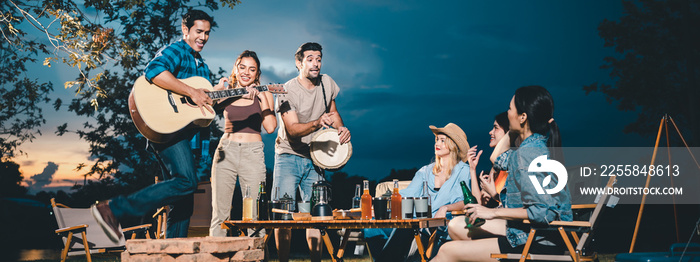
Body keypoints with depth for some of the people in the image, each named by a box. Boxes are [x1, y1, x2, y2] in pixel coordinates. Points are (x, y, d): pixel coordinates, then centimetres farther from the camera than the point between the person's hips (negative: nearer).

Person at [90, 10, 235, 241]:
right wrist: (192, 92, -27)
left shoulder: (201, 65, 25)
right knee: (187, 180, -26)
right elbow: (153, 71, -26)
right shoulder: (175, 51, -4)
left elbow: (207, 101, 28)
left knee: (184, 203, 8)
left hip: (180, 132, 10)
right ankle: (113, 209, -21)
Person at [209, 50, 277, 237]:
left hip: (253, 153, -1)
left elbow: (270, 127, -3)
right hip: (226, 151, 1)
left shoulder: (263, 95, 7)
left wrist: (262, 99, -8)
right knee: (220, 213, 0)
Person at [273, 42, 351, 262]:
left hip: (314, 158, 4)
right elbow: (292, 130, -24)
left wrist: (341, 127, -4)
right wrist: (317, 123, -41)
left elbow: (332, 111, 17)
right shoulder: (288, 91, -14)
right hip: (289, 156, -4)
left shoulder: (326, 83, 1)